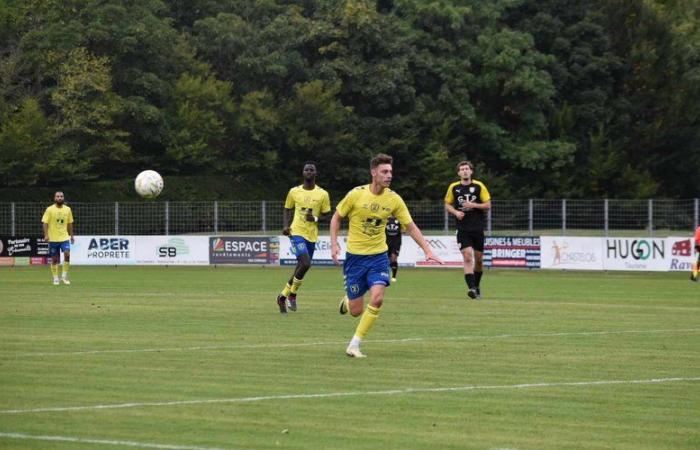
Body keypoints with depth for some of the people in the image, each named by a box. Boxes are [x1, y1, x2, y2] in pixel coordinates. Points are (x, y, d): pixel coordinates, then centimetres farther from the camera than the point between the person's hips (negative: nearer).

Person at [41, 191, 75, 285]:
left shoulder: (67, 209, 7)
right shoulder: (50, 210, -4)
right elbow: (45, 223, -6)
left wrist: (71, 235, 14)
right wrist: (46, 235, -17)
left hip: (64, 237, 2)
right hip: (53, 238, -2)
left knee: (67, 254, -18)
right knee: (54, 259, 3)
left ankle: (64, 275, -5)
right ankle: (55, 278, 15)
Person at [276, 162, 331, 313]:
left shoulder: (322, 194, 2)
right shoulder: (294, 192, 2)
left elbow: (327, 215, 6)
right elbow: (287, 210, 14)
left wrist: (316, 218, -15)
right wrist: (285, 225, -3)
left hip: (312, 236, 3)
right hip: (297, 232, -3)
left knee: (301, 268, 9)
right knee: (305, 264, -22)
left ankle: (283, 296, 28)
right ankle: (292, 295, -3)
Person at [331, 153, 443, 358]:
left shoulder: (393, 199, -5)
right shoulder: (356, 195, -12)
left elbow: (411, 227, 4)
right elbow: (336, 218, 1)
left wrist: (427, 250, -4)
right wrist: (334, 244, -10)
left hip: (379, 256, 2)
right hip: (355, 256, -2)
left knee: (377, 298, -22)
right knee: (356, 311, 0)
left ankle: (354, 344, -9)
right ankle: (347, 301, 41)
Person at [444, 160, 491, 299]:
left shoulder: (479, 186, 0)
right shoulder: (453, 187, 3)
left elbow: (488, 205, 1)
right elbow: (447, 205, 12)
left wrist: (473, 205, -15)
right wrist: (456, 212, -8)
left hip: (478, 228, 1)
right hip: (463, 229, -1)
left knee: (479, 259, 9)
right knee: (467, 257, -16)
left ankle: (477, 285, 30)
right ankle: (471, 288, -22)